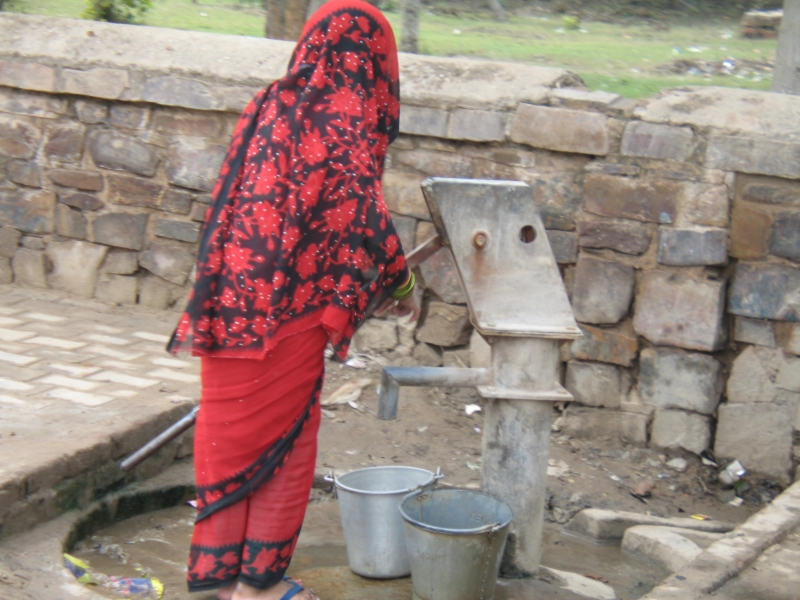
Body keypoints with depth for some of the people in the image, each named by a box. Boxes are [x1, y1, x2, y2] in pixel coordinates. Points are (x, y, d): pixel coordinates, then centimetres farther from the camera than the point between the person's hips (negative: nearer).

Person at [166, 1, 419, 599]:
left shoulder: (269, 106, 10)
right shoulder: (344, 120, -10)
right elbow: (364, 217, -12)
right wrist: (403, 284, 3)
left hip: (230, 303, 7)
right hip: (290, 310, -7)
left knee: (231, 435, 15)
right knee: (284, 443, 7)